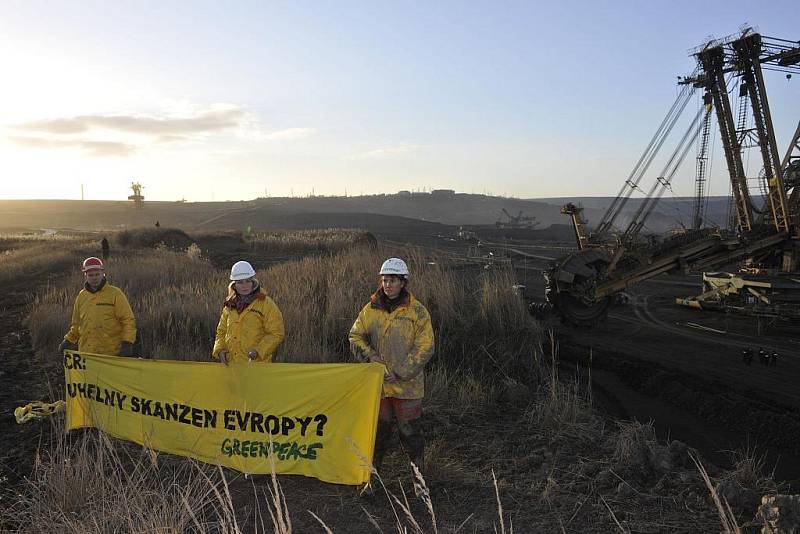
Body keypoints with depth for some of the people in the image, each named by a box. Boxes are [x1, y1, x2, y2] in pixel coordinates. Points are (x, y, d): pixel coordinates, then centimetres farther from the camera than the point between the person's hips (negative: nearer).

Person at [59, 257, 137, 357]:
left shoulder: (115, 293, -1)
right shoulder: (81, 296, 14)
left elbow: (128, 320, -4)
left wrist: (127, 343, -13)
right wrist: (68, 340, 18)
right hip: (86, 352, 4)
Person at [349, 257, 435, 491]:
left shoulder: (417, 311, -6)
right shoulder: (371, 309, 5)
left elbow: (425, 347, -8)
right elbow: (355, 336, 8)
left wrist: (400, 372, -13)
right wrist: (371, 357, -9)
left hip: (408, 385, -3)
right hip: (377, 383, 3)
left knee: (410, 432, 4)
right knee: (378, 430, 12)